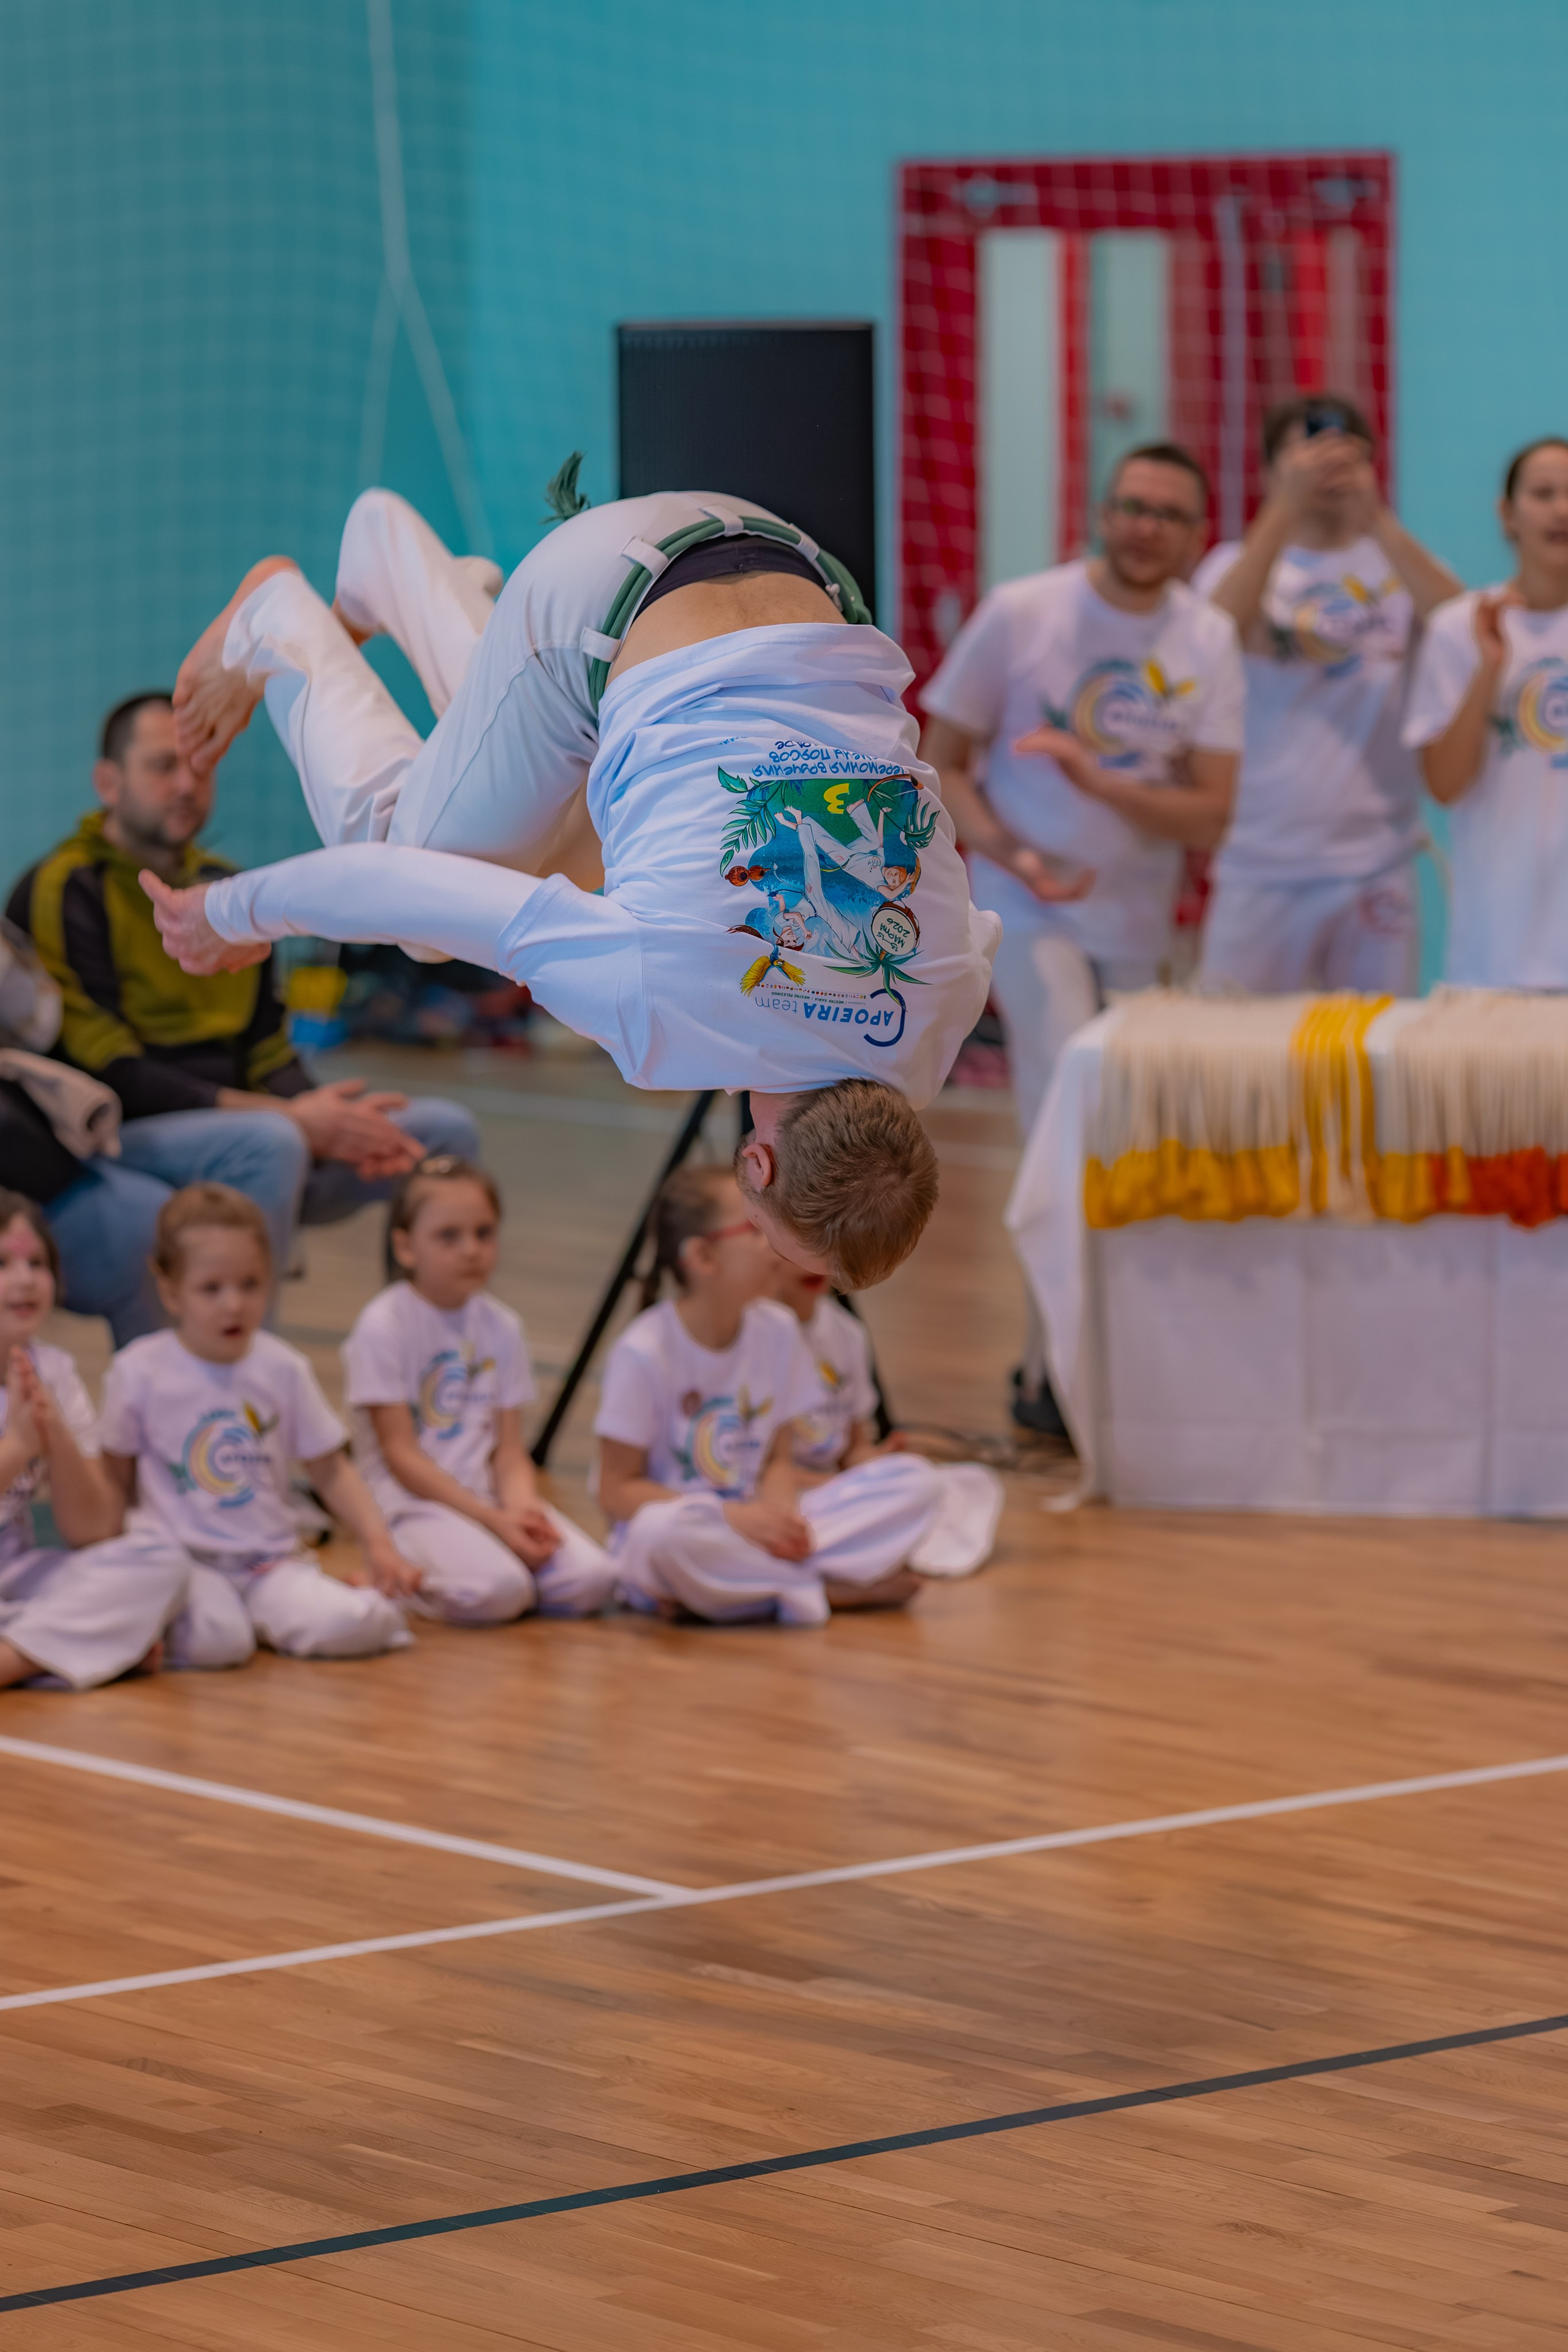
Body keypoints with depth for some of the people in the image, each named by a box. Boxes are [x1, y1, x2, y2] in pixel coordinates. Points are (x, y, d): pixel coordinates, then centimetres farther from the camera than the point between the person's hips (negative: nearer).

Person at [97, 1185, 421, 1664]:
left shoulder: (283, 1369, 5)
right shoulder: (139, 1372, -3)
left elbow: (330, 1470, 11)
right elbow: (116, 1481, 6)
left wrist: (378, 1543, -1)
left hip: (270, 1560, 3)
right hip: (183, 1558, -3)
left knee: (356, 1625, -24)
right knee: (219, 1642, -34)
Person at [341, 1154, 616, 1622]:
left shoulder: (501, 1326, 9)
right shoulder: (384, 1327, -8)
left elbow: (509, 1450, 8)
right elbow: (401, 1454, -11)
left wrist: (521, 1507, -16)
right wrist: (493, 1520, -18)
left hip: (488, 1493, 5)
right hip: (413, 1500, -5)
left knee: (591, 1579, -19)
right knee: (496, 1591, -33)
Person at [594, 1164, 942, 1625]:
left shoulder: (778, 1331, 2)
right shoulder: (644, 1353, -15)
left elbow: (778, 1459, 8)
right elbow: (616, 1491, -14)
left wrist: (780, 1511, -16)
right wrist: (734, 1517, -23)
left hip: (753, 1527, 5)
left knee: (913, 1479, -8)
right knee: (667, 1531, -43)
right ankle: (833, 1590, -20)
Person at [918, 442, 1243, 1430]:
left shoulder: (1208, 642, -3)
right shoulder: (1020, 614, -9)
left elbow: (1211, 817, -8)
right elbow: (940, 765, -3)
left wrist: (1098, 780, -24)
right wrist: (1011, 853, -19)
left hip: (1141, 925, 4)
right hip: (1030, 912, -4)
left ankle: (1051, 1361, 28)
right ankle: (1054, 1367, -15)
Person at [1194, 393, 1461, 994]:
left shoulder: (1398, 565, 9)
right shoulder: (1237, 564, 7)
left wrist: (1378, 518, -22)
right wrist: (1287, 508, -24)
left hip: (1377, 868, 1)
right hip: (1261, 870, -1)